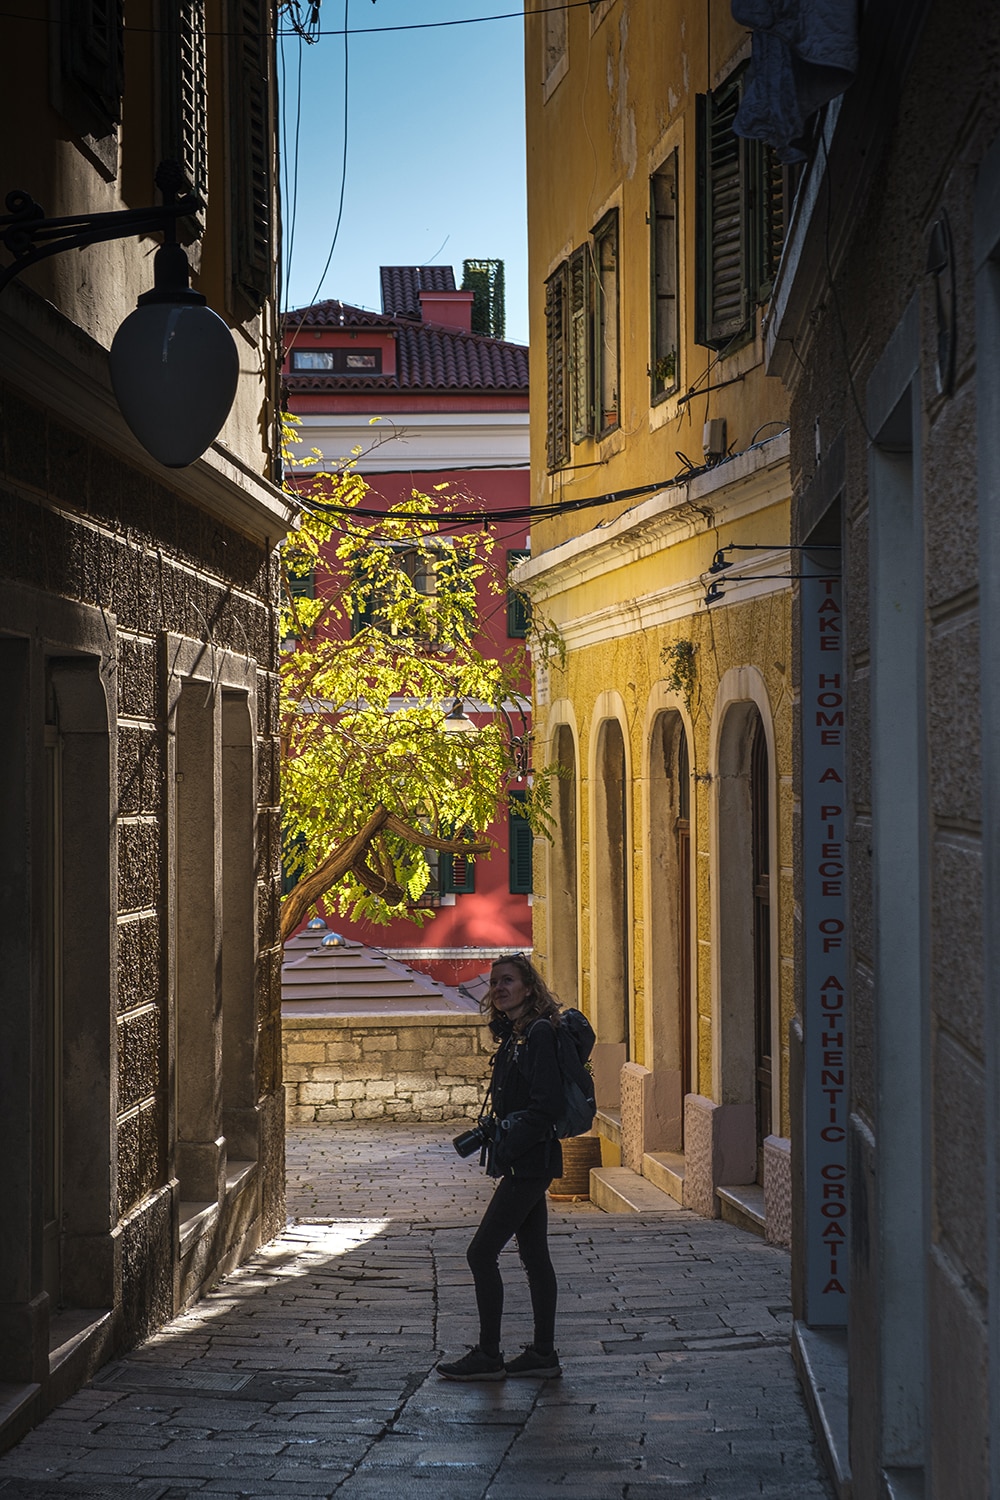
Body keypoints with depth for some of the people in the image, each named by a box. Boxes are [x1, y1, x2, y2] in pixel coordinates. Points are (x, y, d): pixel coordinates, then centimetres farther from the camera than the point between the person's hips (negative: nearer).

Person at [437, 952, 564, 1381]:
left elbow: (546, 1104, -20)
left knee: (482, 1254, -7)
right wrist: (489, 1134, 10)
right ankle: (543, 1354, 16)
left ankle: (487, 1356, -1)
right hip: (527, 1164, 10)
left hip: (528, 1163, -10)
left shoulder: (539, 1033, -15)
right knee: (534, 1256, 12)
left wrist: (507, 1152, -20)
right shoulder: (515, 1035, 14)